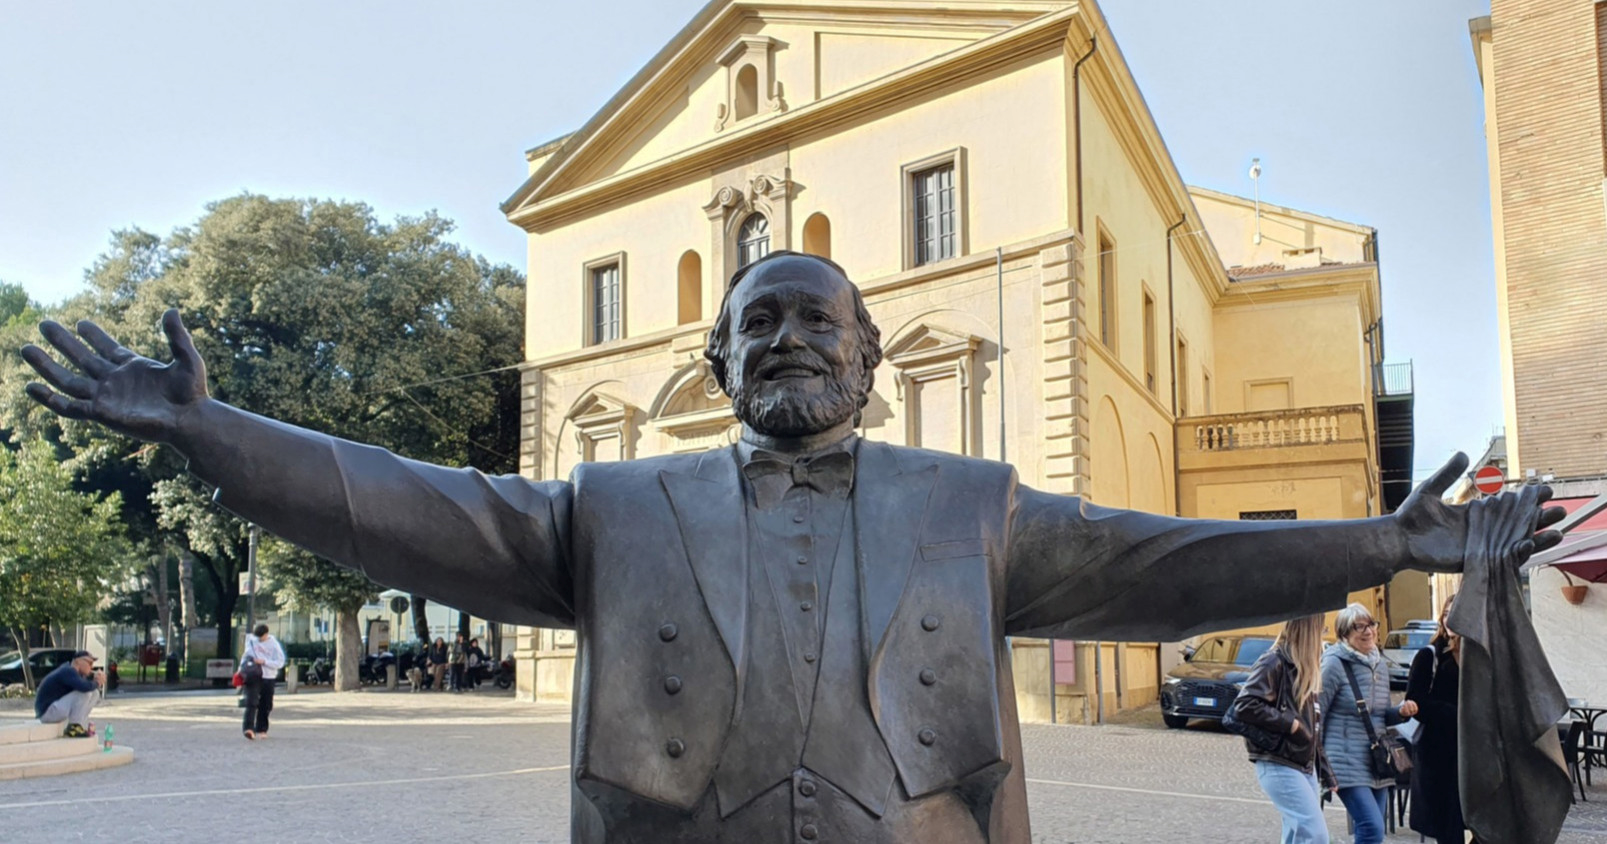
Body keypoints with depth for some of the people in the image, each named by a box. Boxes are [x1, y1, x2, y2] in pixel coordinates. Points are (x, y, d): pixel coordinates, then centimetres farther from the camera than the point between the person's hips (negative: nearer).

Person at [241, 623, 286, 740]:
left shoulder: (274, 644, -2)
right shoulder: (251, 640, 6)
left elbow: (280, 662, -7)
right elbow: (246, 654, 17)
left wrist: (263, 661, -18)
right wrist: (242, 667, 3)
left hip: (268, 678, 0)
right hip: (253, 676, 0)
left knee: (265, 706, 6)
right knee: (251, 702, -16)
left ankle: (261, 729, 19)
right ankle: (248, 728, -25)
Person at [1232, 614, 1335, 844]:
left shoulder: (1305, 667, 16)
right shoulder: (1274, 662, -12)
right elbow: (1244, 706, -22)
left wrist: (1325, 773, 19)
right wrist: (1290, 723, -18)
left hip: (1306, 765, 9)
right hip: (1279, 765, -9)